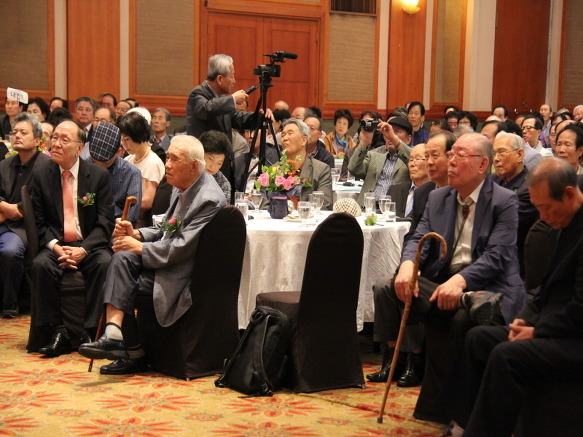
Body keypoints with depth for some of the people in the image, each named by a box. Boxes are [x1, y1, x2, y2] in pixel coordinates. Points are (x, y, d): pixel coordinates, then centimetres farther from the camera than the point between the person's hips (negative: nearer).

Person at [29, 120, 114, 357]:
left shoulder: (99, 175, 1)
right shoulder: (41, 174, 5)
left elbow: (105, 222, -2)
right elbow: (39, 221, 4)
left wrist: (83, 250, -18)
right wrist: (56, 247, -15)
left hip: (90, 246, -1)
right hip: (55, 245, 1)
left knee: (105, 263, -32)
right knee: (40, 265, -30)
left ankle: (89, 332, -25)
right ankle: (58, 333, -23)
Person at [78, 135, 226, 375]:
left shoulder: (209, 200, -20)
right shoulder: (182, 188, 10)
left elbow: (180, 248, -23)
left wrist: (139, 247, -15)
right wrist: (137, 234, 1)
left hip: (183, 273, -9)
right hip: (168, 257, 9)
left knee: (126, 285, -18)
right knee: (122, 258, -14)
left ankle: (134, 354, -6)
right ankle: (113, 335, -18)